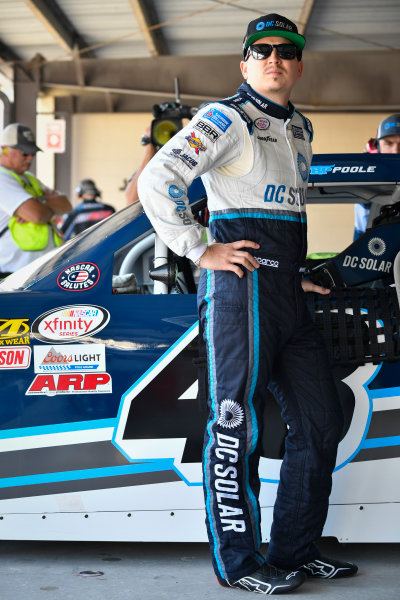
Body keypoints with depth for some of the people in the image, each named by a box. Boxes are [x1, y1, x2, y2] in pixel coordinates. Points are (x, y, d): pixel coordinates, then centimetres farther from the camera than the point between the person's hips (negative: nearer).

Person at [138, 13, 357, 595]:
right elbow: (155, 181, -13)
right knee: (238, 425, -4)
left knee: (321, 421, 10)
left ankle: (294, 551, 22)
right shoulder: (227, 119, -4)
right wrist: (201, 250, -14)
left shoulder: (301, 127, 22)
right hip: (243, 280, -9)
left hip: (291, 289, 9)